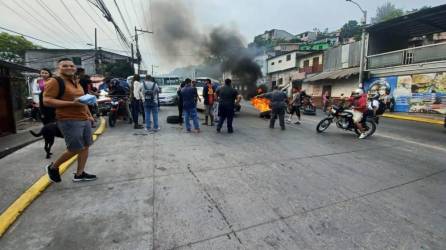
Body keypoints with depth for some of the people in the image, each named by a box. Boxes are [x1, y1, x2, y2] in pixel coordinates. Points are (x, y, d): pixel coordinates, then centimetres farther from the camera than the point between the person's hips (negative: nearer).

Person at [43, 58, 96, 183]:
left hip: (84, 120, 8)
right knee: (75, 149, -4)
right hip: (69, 121, -8)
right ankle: (53, 167, 22)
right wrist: (72, 103, -22)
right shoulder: (54, 81, -7)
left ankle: (79, 174, 17)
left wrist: (89, 115, 19)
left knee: (85, 147, 7)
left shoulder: (76, 82, 18)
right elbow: (46, 101, -15)